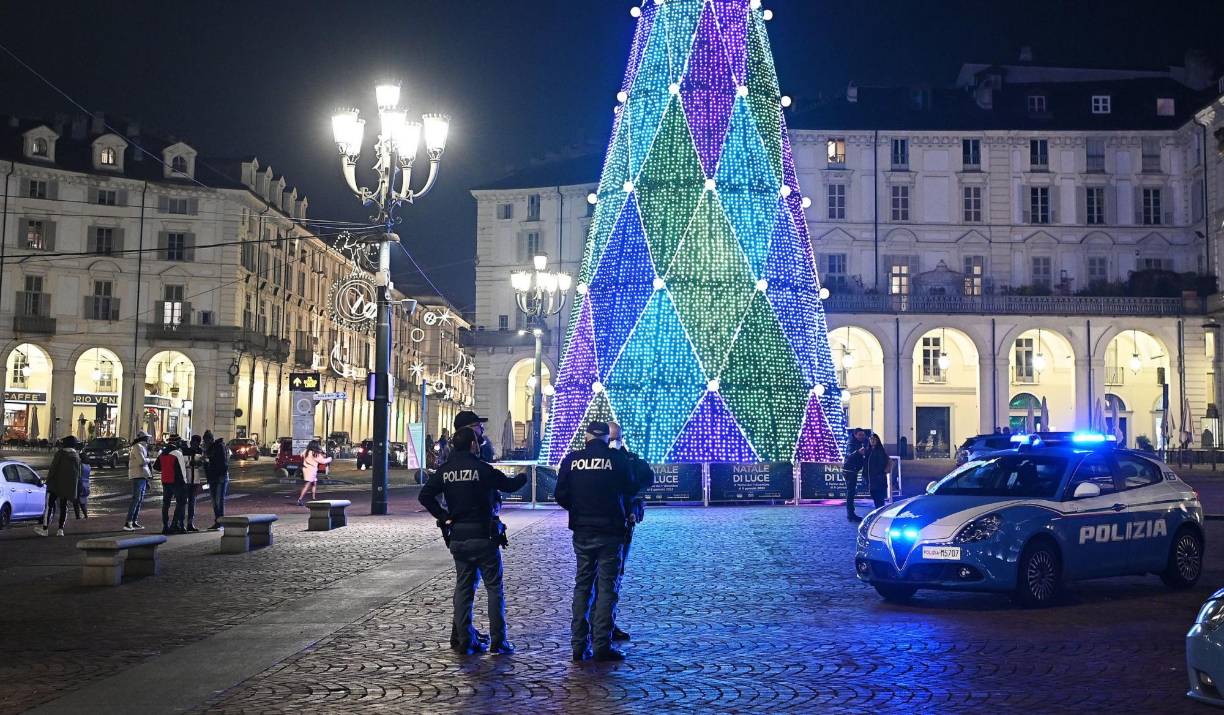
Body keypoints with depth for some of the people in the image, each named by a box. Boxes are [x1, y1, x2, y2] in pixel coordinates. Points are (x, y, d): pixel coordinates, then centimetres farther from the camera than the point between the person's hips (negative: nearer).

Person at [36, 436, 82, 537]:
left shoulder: (60, 453, -6)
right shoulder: (77, 456, 11)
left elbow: (53, 468, -11)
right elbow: (78, 474, 15)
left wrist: (48, 480, -3)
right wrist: (76, 488, 21)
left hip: (56, 484, -5)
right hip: (69, 486, 5)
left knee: (49, 505, -2)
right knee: (63, 506, 9)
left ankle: (45, 528, -4)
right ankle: (60, 529, 5)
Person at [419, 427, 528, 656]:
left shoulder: (445, 470, 3)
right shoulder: (482, 468, -11)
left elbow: (425, 496, -2)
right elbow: (509, 485, -1)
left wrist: (444, 516, 4)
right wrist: (524, 477, 20)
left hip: (457, 538, 5)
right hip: (483, 536, -5)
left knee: (463, 587, 12)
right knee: (494, 587, 3)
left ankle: (464, 640, 12)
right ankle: (498, 641, 2)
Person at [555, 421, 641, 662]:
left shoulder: (572, 459, -1)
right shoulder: (618, 458, -7)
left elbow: (560, 495, 2)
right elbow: (631, 489, 5)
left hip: (582, 532, 3)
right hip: (610, 531, -3)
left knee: (582, 585, 12)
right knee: (607, 587, 3)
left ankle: (579, 645, 11)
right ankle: (602, 645, 0)